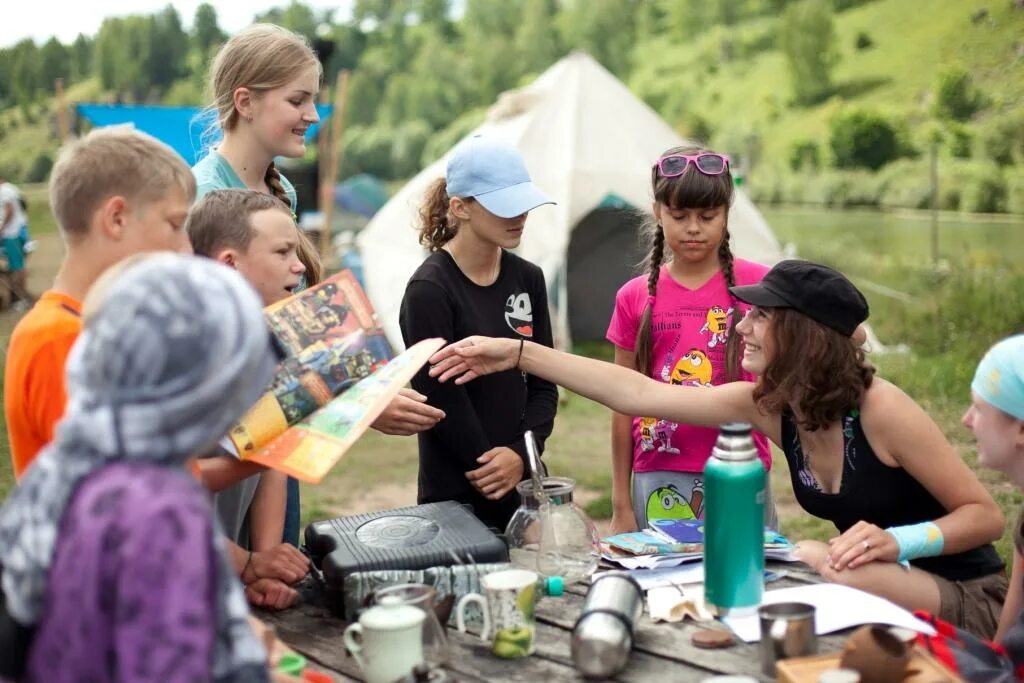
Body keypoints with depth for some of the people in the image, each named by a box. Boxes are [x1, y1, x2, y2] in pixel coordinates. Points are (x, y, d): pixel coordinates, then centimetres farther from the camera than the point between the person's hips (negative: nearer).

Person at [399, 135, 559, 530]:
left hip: (524, 483, 6)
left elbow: (543, 386, 6)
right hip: (456, 497, -5)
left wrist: (520, 454, -12)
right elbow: (444, 403, -14)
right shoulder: (429, 291, -13)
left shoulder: (528, 279, 5)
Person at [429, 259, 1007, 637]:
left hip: (970, 599, -6)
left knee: (815, 560, -29)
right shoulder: (767, 404, -7)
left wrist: (896, 541, -34)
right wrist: (519, 354, -11)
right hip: (882, 588, 6)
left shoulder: (880, 408, -24)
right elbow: (638, 394, -9)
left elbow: (985, 515, -16)